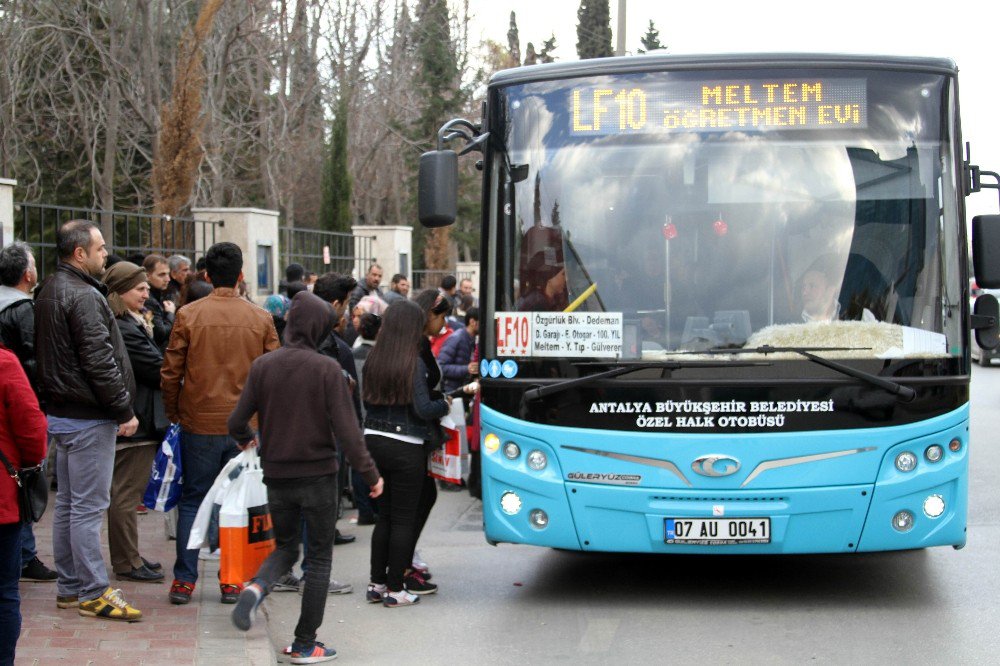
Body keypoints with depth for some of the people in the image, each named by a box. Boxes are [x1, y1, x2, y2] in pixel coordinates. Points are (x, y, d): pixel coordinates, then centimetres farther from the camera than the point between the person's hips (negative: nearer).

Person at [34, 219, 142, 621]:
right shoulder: (82, 297, -18)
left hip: (61, 413, 10)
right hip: (89, 418, -10)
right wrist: (124, 411, -15)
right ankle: (93, 592, -1)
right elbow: (99, 361, -22)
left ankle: (69, 588, 22)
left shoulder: (49, 292, 14)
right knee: (89, 506, -5)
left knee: (67, 503, 15)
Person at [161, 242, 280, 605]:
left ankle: (184, 580, 7)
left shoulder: (188, 315, -5)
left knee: (192, 499, 9)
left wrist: (173, 413, 13)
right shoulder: (261, 319, -1)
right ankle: (232, 581, 10)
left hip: (199, 423, -1)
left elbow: (170, 372, -2)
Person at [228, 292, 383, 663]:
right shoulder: (326, 369, -12)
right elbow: (345, 429, -16)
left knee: (285, 548, 22)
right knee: (319, 557, 9)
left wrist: (245, 440, 24)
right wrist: (369, 473, -8)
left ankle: (257, 587, -9)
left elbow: (236, 421, 1)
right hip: (318, 475, -3)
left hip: (276, 476, 4)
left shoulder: (263, 366, -2)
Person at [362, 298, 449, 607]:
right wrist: (445, 404, 3)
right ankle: (396, 588, 7)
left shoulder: (372, 361, 4)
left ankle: (376, 583, 19)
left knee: (384, 515, 16)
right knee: (403, 519, 4)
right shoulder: (415, 363, -14)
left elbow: (368, 400, 12)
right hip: (405, 448, -6)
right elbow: (424, 409, -16)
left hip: (374, 440, 6)